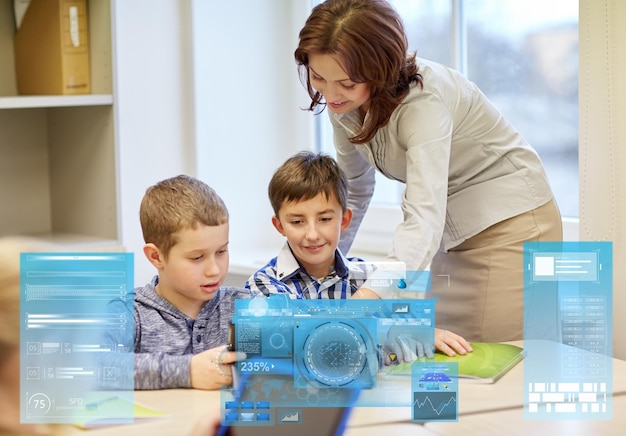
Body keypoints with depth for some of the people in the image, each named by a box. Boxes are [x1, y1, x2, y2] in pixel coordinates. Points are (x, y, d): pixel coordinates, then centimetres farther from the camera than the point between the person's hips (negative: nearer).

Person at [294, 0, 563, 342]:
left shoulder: (422, 98, -31)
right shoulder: (343, 100, -9)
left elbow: (424, 219, -43)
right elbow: (353, 190, 8)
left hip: (508, 224, -7)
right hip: (450, 232, 7)